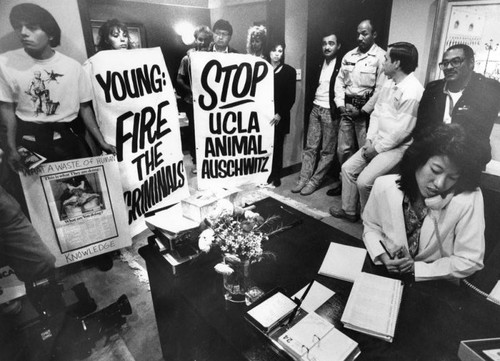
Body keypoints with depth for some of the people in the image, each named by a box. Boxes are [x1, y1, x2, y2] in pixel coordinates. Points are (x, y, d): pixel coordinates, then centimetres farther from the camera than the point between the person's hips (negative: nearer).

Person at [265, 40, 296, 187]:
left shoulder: (289, 71, 5)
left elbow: (291, 97, 0)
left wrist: (280, 114, -10)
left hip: (279, 116, -1)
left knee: (277, 147, 2)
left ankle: (275, 178, 12)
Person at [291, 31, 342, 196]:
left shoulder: (342, 66, -8)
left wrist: (338, 109, -14)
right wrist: (311, 104, 11)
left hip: (330, 112, -6)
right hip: (315, 108, 6)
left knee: (327, 151, 2)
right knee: (310, 147, 6)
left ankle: (314, 181, 10)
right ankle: (303, 179, 11)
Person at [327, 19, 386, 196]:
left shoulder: (381, 57, -6)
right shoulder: (349, 55, 12)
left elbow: (380, 89, -12)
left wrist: (363, 110, -13)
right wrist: (341, 104, 0)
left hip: (365, 110, -5)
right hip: (347, 108, 6)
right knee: (343, 150, 11)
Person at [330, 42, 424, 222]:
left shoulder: (412, 92, -22)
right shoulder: (389, 83, 6)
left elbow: (401, 130, -23)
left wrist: (377, 148, -13)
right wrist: (369, 139, 0)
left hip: (397, 147, -9)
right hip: (378, 141, 9)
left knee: (364, 181, -20)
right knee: (348, 168, 7)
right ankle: (349, 210, 23)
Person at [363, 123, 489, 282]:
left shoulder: (469, 199, -20)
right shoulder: (384, 186, -13)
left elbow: (469, 261, -11)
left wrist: (415, 268, -15)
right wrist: (383, 257, -12)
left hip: (437, 287, -1)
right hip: (385, 275, 2)